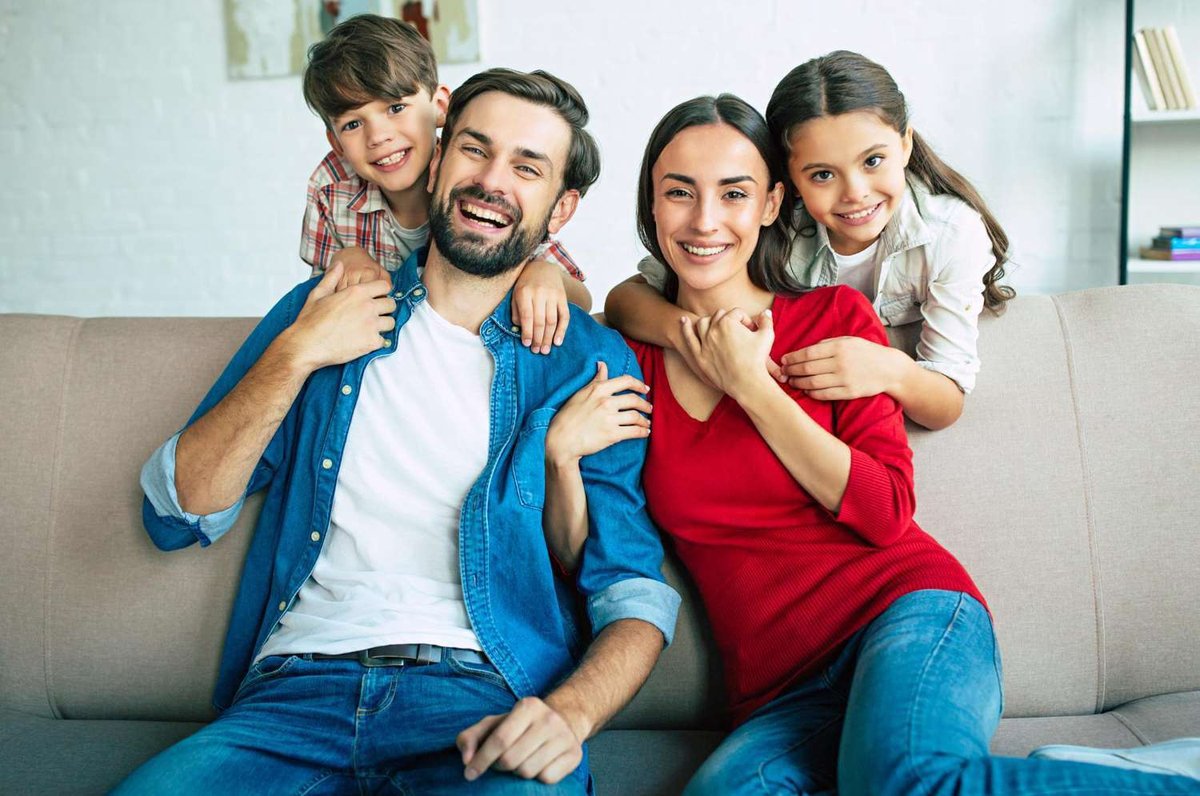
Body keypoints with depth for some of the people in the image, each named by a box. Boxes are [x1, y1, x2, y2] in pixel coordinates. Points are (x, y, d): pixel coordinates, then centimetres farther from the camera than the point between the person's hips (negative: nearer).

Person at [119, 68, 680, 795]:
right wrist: (295, 355, -3)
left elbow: (635, 592, 1)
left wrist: (569, 711, -20)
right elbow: (176, 516, 8)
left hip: (486, 698, -1)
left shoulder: (590, 361, 6)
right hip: (300, 685, 2)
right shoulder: (321, 311, 13)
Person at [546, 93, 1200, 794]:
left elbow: (888, 512, -5)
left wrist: (750, 384, -5)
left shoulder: (836, 316, 6)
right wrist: (562, 453, -9)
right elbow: (585, 564, 10)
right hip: (782, 693, 2)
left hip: (910, 611, -2)